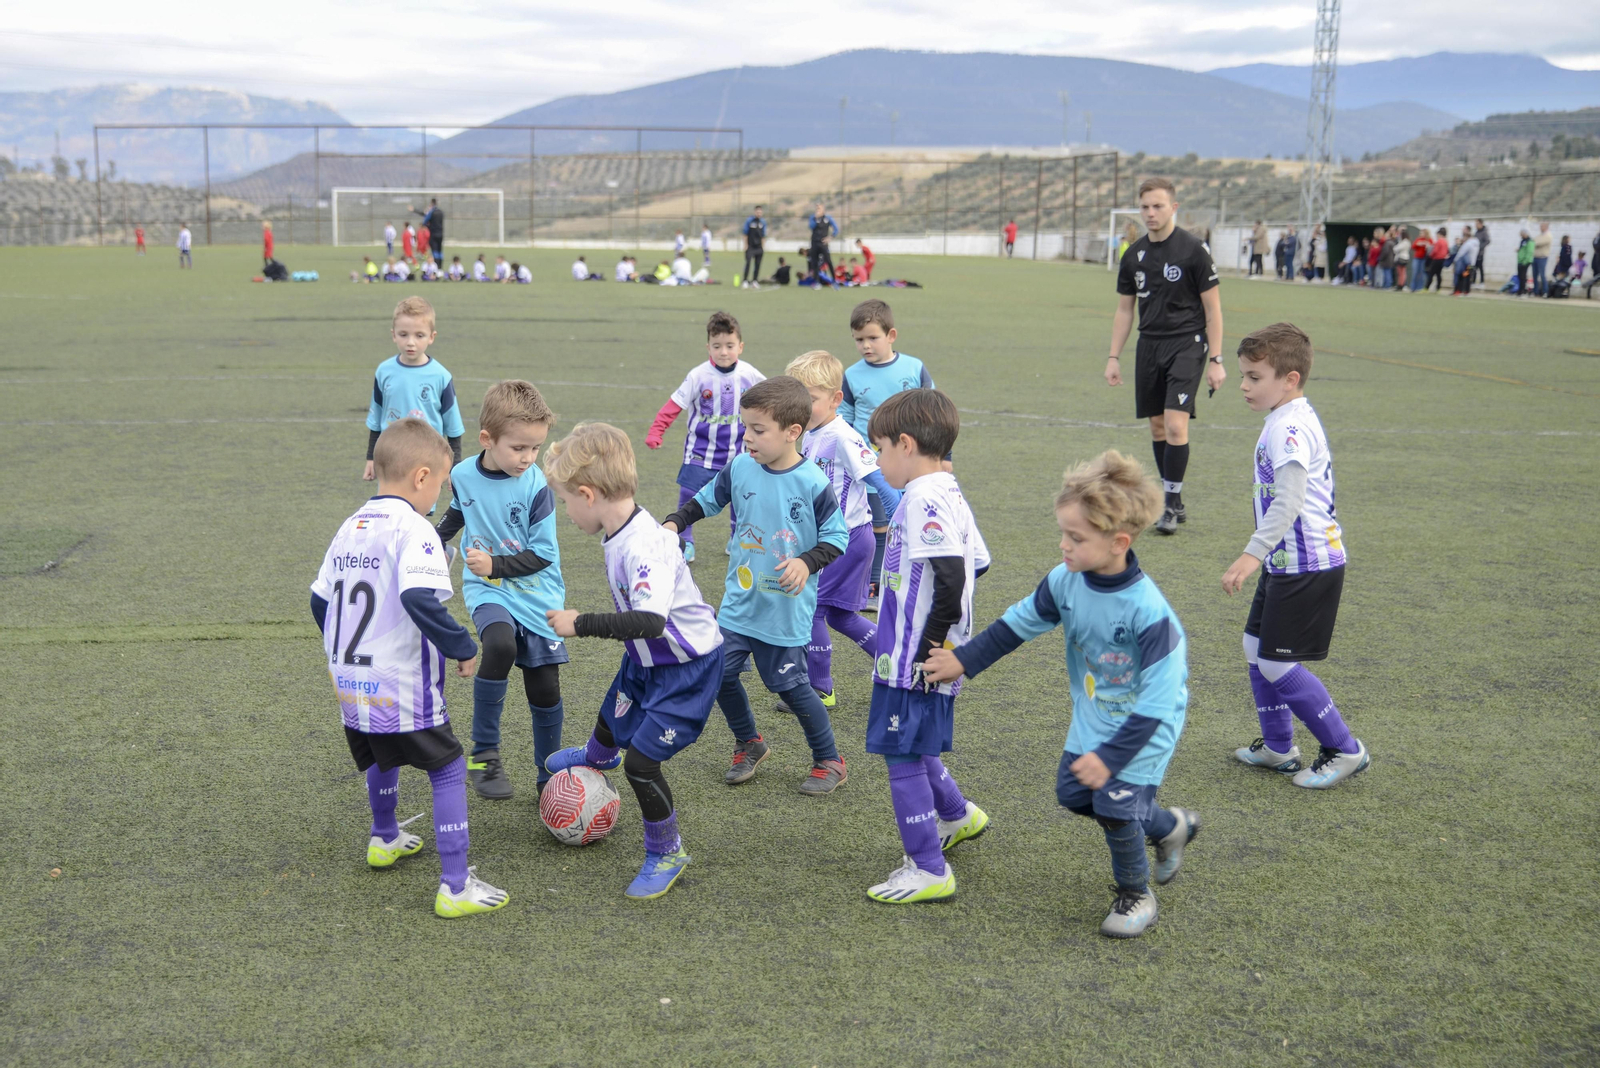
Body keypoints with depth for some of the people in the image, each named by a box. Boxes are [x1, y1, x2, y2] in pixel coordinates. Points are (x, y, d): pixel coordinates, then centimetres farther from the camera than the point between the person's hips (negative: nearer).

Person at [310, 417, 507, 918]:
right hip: (403, 690, -8)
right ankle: (455, 887, 1)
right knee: (448, 772, 3)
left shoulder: (350, 526, 7)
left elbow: (320, 601, 15)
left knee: (383, 757, 31)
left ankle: (384, 839, 51)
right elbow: (419, 600, -32)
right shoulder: (412, 529, -18)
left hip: (350, 686, 8)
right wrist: (463, 647, -20)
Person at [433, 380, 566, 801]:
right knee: (500, 645, -32)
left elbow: (543, 554, -11)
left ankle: (549, 780, 23)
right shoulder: (463, 475, -5)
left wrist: (496, 564, -20)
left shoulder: (536, 486, -14)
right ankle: (484, 753, -18)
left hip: (538, 595, 0)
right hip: (488, 591, 1)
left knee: (544, 689, 2)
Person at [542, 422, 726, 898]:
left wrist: (582, 623, -39)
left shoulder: (643, 546, -36)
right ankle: (596, 757, 67)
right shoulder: (622, 532, -5)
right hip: (647, 659, 9)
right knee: (611, 720, 30)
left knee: (641, 761, -10)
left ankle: (667, 853, 13)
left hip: (686, 667, -9)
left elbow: (650, 620, -47)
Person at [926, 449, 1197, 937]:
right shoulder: (1065, 581, -15)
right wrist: (962, 660, -3)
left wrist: (1112, 755, -32)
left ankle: (1136, 894, 19)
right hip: (1093, 714, 7)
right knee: (1074, 794, 12)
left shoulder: (1149, 612, -34)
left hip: (1146, 724, -7)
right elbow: (1017, 624, 2)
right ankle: (1169, 827, 36)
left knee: (1115, 805, -10)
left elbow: (1158, 699, -31)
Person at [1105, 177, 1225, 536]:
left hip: (1187, 344, -6)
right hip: (1149, 345, 6)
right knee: (1157, 426, 8)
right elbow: (1124, 309, 16)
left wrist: (1215, 360, -9)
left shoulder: (1193, 249, -8)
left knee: (1175, 424, -15)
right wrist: (1113, 357, 10)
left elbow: (1213, 308, -6)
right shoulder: (1135, 255, 7)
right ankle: (1174, 504, 19)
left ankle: (1172, 504, -6)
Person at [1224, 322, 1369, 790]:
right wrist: (1262, 554, 29)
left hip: (1306, 566, -10)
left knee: (1277, 663, -5)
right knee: (1256, 647, 15)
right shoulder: (1292, 420, 13)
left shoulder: (1289, 428, -20)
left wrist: (1253, 553, -33)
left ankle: (1344, 750, 6)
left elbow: (1288, 501, -29)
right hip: (1287, 562, 10)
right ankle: (1278, 748, 26)